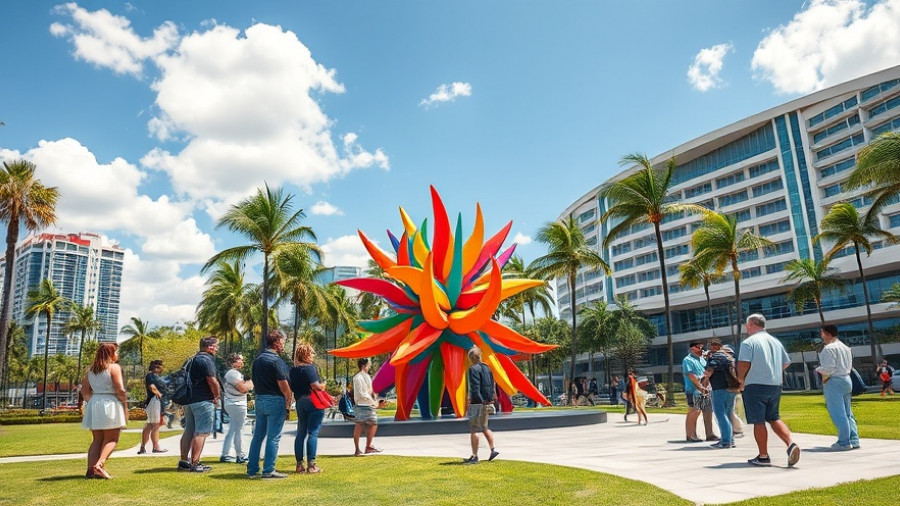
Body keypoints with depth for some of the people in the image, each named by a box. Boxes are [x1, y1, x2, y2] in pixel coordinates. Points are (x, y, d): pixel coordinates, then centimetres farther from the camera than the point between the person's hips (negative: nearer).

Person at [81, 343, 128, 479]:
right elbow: (120, 390, -14)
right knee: (111, 439, 3)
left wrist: (91, 402, 21)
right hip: (110, 405, -6)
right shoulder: (114, 367, -9)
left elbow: (84, 390, 13)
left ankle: (91, 469, 7)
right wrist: (125, 407, -6)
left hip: (94, 405, 6)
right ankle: (99, 464, -15)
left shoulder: (91, 369, 13)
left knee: (97, 439, 14)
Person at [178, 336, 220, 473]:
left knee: (188, 431, 14)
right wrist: (216, 397, -5)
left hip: (189, 400, 10)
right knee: (201, 432, -6)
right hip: (203, 401, -10)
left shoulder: (192, 360, 16)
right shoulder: (206, 360, -14)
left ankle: (184, 461, 20)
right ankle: (195, 464, -7)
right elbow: (212, 381, -20)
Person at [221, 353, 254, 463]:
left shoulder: (234, 373, 19)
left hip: (232, 404, 10)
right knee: (238, 431, -4)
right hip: (237, 404, -10)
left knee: (232, 431, 13)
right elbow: (243, 388, -21)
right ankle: (240, 456, 1)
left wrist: (248, 384, 5)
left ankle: (225, 455, 17)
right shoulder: (233, 373, -14)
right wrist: (251, 382, -5)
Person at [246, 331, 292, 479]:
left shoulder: (257, 359, 12)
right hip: (275, 401, -8)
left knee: (257, 436, 14)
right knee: (273, 437, -1)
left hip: (260, 400, 8)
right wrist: (288, 404, -9)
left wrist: (259, 394, 20)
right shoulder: (276, 361, -14)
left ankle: (252, 469, 19)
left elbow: (255, 382, 16)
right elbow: (283, 385, -17)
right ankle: (268, 470, 2)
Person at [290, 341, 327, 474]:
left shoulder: (293, 370, 8)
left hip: (300, 403, 7)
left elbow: (291, 388, 12)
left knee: (301, 433, 13)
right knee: (313, 433, -3)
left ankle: (299, 464, 16)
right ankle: (311, 465, -3)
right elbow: (315, 386, -21)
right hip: (313, 402, -7)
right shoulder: (310, 367, -13)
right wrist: (323, 385, -2)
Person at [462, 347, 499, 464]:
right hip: (486, 402, 8)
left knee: (473, 430, 0)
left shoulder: (473, 369, -12)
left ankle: (474, 456, 3)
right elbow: (492, 385, 13)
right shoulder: (487, 368, 12)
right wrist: (490, 399, 11)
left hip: (477, 403, -8)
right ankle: (493, 449, 18)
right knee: (484, 428, 22)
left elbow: (475, 387, -18)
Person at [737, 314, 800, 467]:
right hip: (776, 385, 7)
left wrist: (741, 379, -1)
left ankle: (763, 456, 6)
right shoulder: (776, 342, 13)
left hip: (755, 386, -6)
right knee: (774, 418, 17)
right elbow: (786, 363, 18)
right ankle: (791, 444, -4)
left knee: (758, 421, 1)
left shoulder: (748, 342, -9)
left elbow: (743, 364, -17)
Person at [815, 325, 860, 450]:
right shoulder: (845, 347, 16)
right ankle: (854, 440, 15)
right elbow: (849, 366, 19)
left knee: (838, 414, -5)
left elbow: (828, 368, -20)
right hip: (846, 380, 9)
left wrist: (824, 378, -3)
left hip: (834, 382, -9)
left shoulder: (829, 348, -14)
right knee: (848, 413, 14)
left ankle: (844, 442, -3)